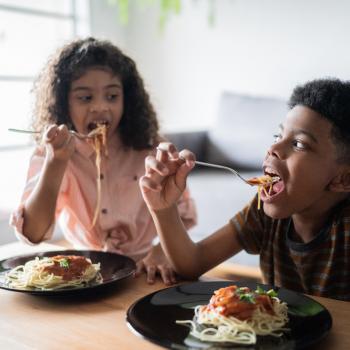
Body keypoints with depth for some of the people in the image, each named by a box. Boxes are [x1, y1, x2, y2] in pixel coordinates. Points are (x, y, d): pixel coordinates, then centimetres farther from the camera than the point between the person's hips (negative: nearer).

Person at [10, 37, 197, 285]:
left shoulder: (149, 151, -4)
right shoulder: (48, 155, -4)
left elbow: (182, 213, -2)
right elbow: (33, 234, -15)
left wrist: (161, 251, -21)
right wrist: (57, 161, -27)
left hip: (144, 272, 1)